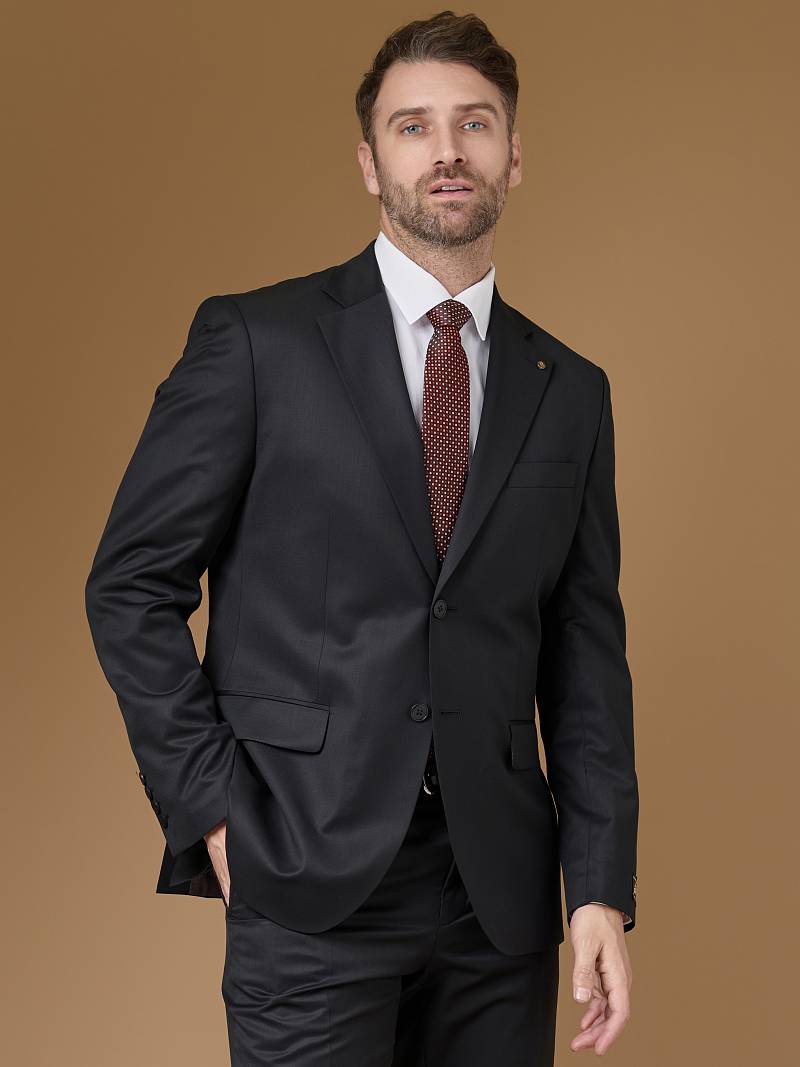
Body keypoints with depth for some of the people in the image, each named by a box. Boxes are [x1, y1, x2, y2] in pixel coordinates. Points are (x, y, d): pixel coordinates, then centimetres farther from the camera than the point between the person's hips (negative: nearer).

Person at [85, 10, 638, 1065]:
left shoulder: (571, 391, 8)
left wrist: (602, 891, 1)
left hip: (502, 892, 4)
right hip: (313, 884, -3)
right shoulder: (256, 340, -2)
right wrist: (214, 810, -7)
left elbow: (586, 652, 8)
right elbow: (131, 588, -2)